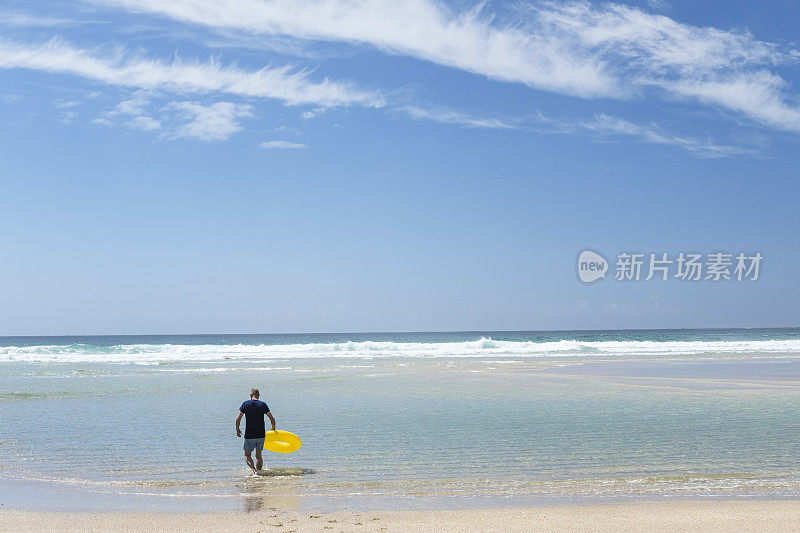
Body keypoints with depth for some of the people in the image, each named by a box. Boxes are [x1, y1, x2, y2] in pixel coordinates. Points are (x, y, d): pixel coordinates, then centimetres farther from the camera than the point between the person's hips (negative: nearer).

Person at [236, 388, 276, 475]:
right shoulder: (263, 404, 2)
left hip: (249, 435, -3)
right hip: (261, 435, 3)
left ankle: (254, 471, -16)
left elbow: (238, 419, -6)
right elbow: (272, 419, 1)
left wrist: (237, 430, 9)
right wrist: (273, 429, 18)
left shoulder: (246, 404, -4)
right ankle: (259, 472, 13)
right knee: (258, 456, 16)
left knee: (247, 456, 6)